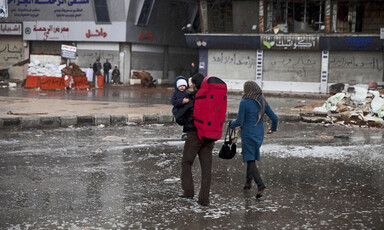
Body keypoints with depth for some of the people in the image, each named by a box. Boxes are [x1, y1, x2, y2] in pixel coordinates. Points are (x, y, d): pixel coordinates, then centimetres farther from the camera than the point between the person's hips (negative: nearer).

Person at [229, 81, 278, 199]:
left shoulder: (244, 103, -13)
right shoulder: (263, 102, 4)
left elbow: (239, 121, -14)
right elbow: (274, 118, 7)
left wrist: (231, 124, 7)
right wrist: (273, 128, 26)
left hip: (248, 135, -6)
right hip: (259, 135, 6)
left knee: (250, 161, -4)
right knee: (251, 159, 19)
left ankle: (260, 185, -18)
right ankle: (248, 184, 23)